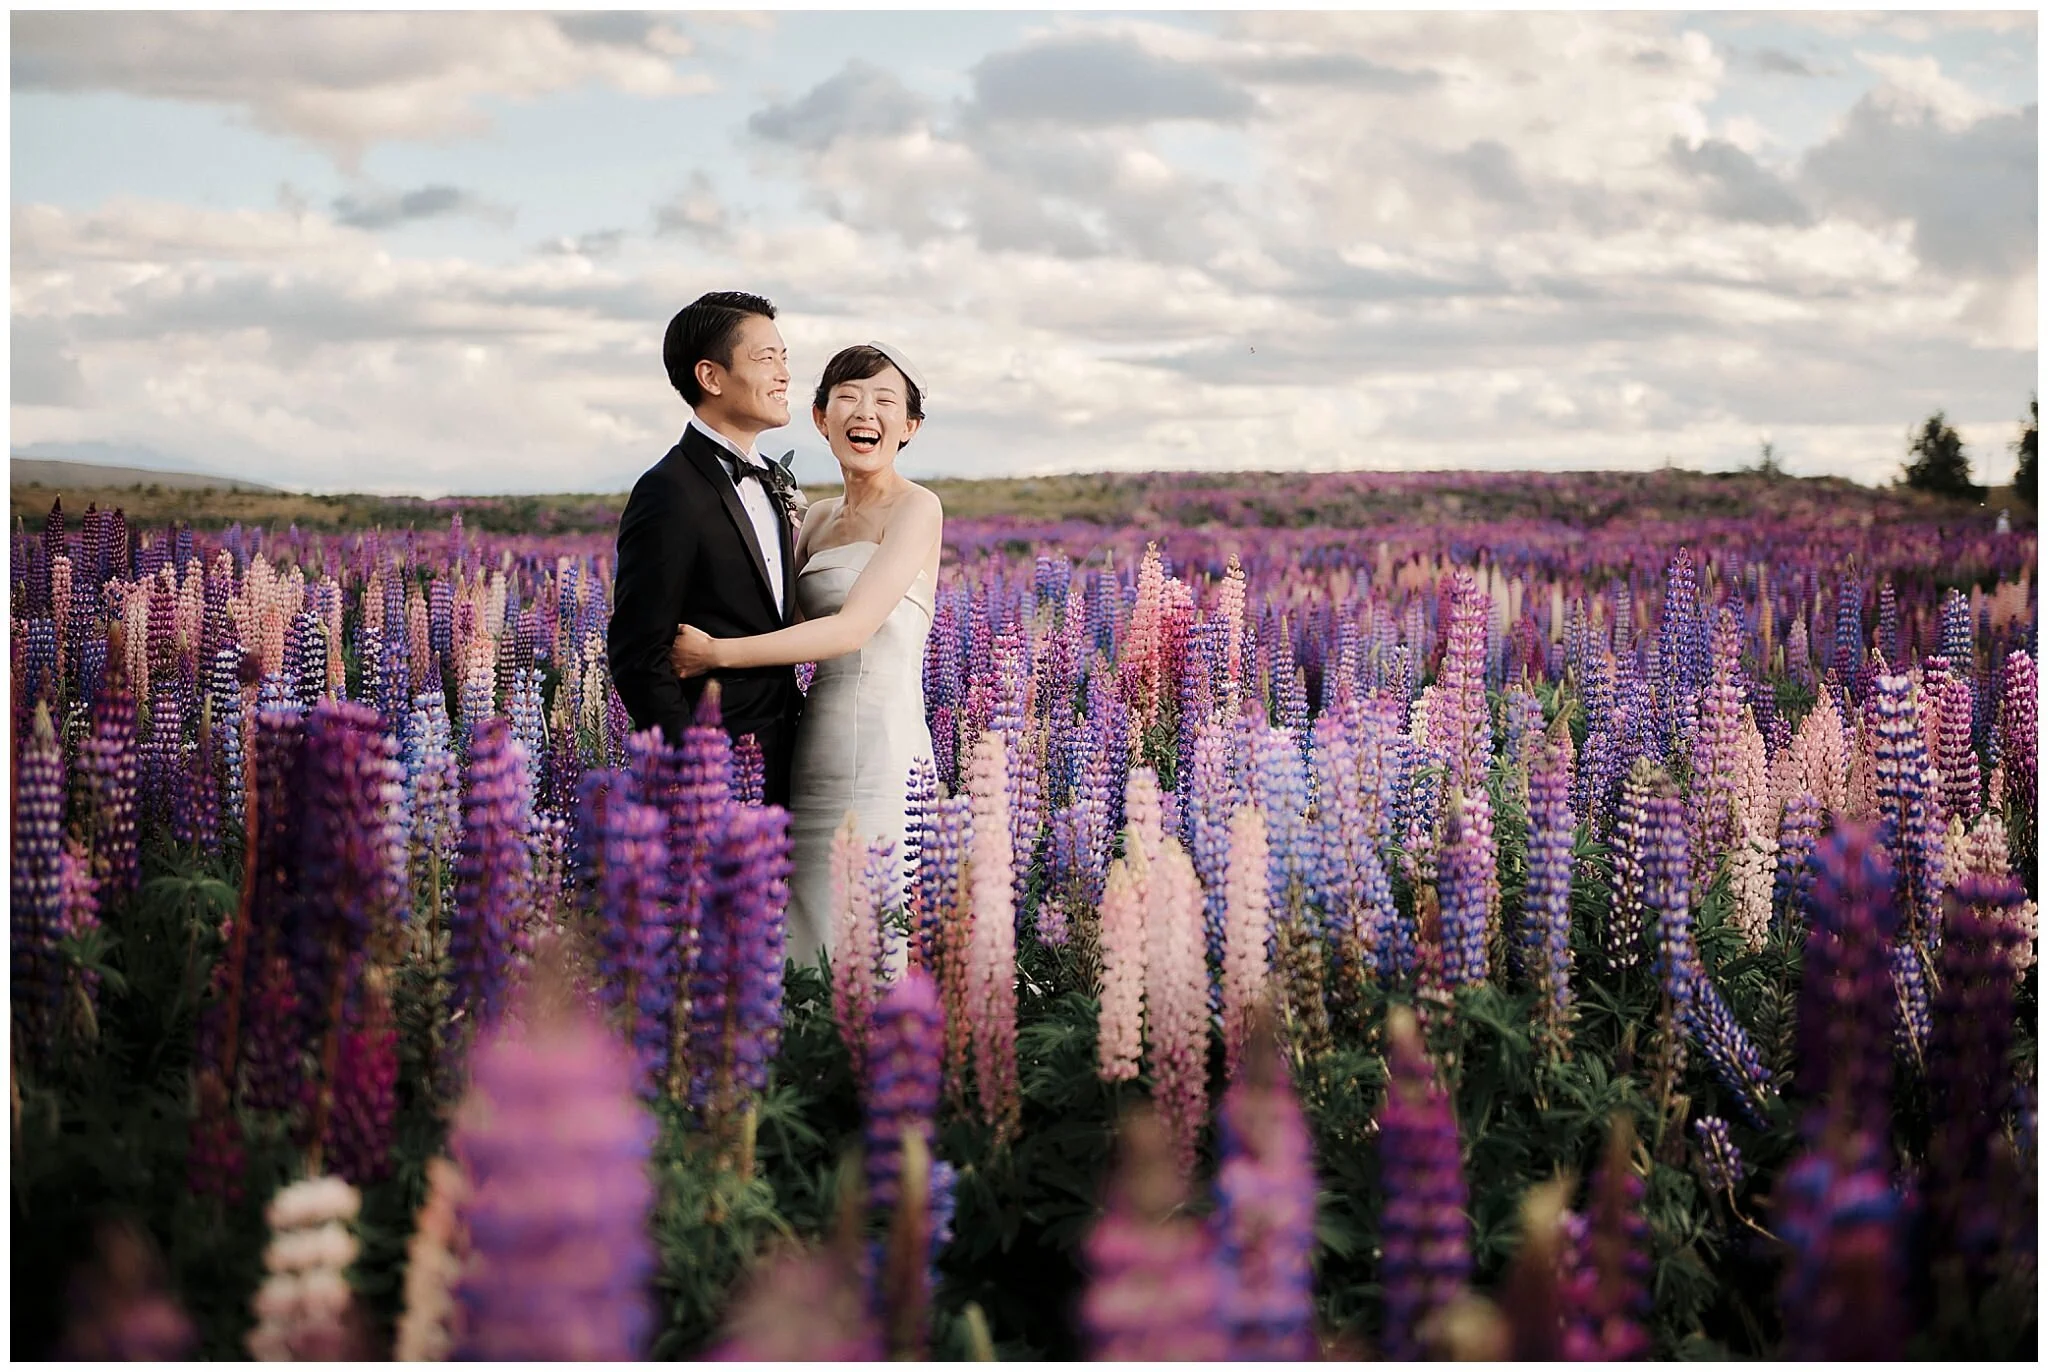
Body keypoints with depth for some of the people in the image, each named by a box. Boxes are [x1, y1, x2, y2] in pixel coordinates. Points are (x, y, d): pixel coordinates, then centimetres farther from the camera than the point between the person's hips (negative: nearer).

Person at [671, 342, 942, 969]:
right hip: (818, 747, 7)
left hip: (881, 750, -7)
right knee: (810, 945, 6)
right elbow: (784, 625, 19)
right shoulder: (819, 520, 18)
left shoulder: (916, 508, -5)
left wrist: (717, 653, -14)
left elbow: (855, 626, -15)